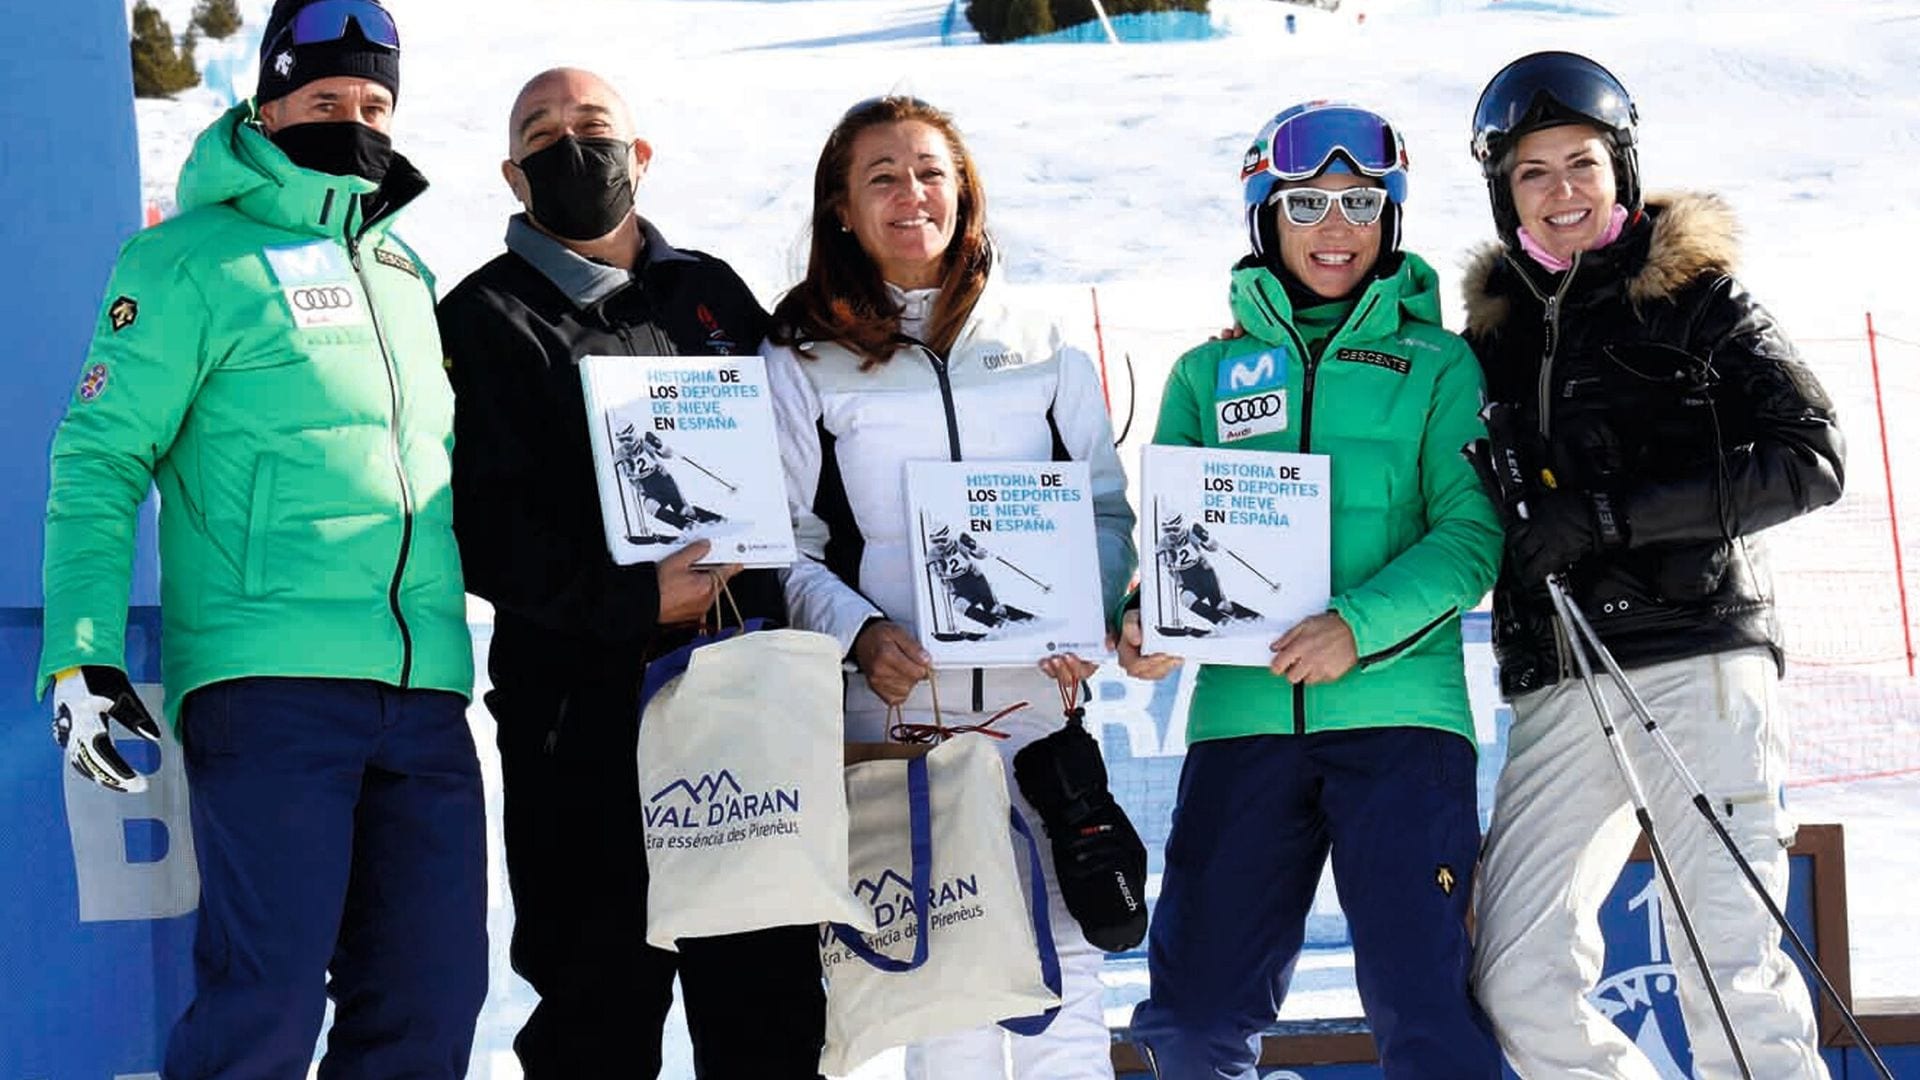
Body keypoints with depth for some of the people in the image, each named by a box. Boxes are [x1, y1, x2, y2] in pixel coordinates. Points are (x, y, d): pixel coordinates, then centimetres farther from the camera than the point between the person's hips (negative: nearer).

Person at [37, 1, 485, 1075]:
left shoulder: (406, 271, 21)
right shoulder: (194, 259, 2)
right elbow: (101, 459, -2)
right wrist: (83, 653, -12)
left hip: (424, 693, 6)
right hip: (268, 675, -6)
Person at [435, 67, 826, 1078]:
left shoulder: (712, 293, 17)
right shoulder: (488, 322, 1)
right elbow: (484, 528, -9)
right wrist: (628, 599, -20)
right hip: (589, 718, -4)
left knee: (771, 994, 7)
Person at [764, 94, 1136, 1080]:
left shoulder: (1042, 352, 13)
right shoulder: (801, 364, 7)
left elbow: (1107, 511, 13)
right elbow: (786, 546, 3)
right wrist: (858, 631, -14)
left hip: (1037, 702, 2)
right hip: (893, 706, -2)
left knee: (1059, 959, -4)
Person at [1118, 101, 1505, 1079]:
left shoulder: (1436, 365, 8)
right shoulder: (1208, 374, 16)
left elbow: (1471, 535, -2)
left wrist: (1360, 625, -19)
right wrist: (1143, 620, -12)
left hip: (1397, 713, -3)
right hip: (1242, 715, 3)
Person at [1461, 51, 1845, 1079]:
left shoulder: (1690, 294, 4)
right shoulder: (1500, 328, 18)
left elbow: (1810, 457, -5)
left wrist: (1612, 513, -12)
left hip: (1696, 658, -5)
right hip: (1557, 688, 5)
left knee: (1729, 980, -12)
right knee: (1519, 990, -4)